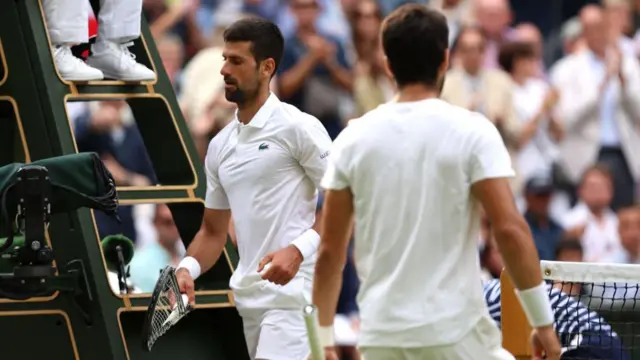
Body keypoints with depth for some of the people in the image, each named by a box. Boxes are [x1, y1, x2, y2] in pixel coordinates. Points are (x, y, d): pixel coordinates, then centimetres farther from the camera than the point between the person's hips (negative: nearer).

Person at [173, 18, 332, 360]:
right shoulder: (220, 145, 16)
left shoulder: (298, 128, -6)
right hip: (250, 300, 8)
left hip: (293, 296, -8)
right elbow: (214, 231, 20)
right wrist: (187, 269, 0)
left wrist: (298, 250, -22)